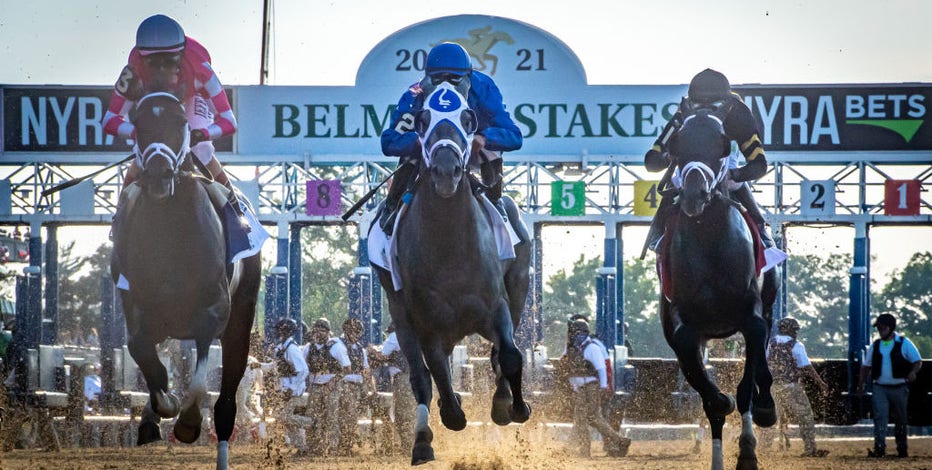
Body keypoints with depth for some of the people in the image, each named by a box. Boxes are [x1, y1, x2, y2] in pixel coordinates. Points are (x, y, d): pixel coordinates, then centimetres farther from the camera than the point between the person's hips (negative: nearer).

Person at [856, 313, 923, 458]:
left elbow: (917, 361, -1)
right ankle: (879, 447, -20)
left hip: (899, 388, -2)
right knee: (880, 417, -14)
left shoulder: (904, 343, 0)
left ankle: (902, 449, 20)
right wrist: (861, 385, 14)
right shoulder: (875, 346, 10)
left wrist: (913, 372, -22)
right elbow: (866, 366, 18)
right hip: (879, 388, 2)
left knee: (900, 419, 8)